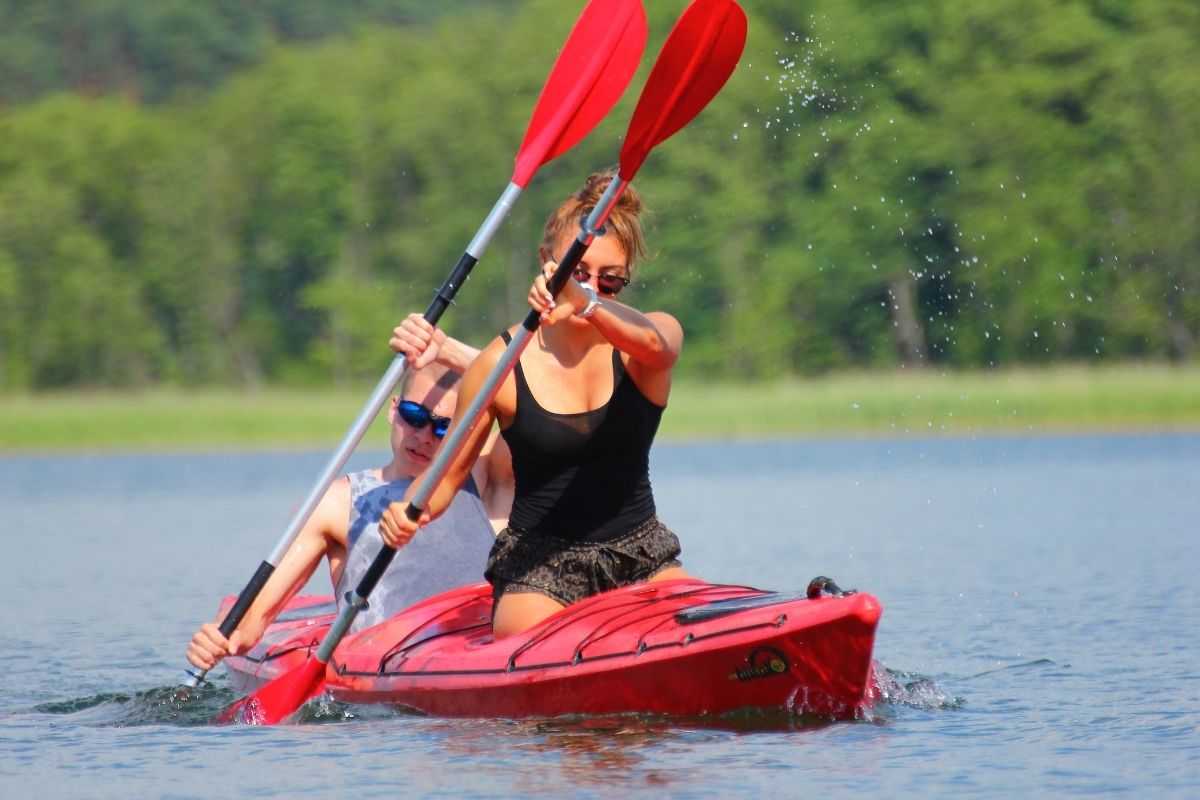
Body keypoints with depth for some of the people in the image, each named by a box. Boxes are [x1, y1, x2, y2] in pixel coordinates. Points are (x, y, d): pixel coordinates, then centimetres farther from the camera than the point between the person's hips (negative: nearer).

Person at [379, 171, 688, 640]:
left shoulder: (656, 332, -3)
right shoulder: (501, 364, -5)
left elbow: (653, 344, -30)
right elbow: (446, 478, 2)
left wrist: (586, 304, -51)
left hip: (640, 558, 2)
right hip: (537, 563, -2)